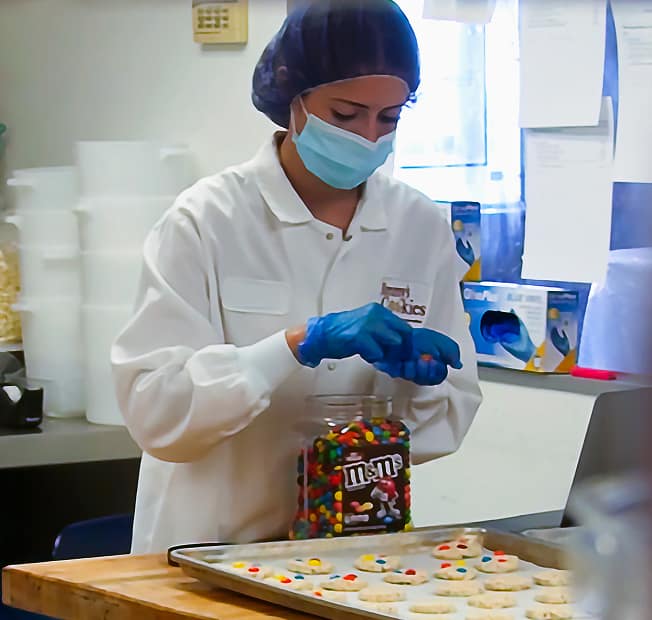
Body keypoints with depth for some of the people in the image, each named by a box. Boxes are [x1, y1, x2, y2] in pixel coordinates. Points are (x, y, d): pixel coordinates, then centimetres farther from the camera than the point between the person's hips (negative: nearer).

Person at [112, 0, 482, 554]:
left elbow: (450, 417, 12)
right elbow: (152, 408, -14)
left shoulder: (421, 227, 7)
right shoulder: (207, 221, -4)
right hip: (212, 548, -3)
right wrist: (301, 344, -22)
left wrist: (421, 380, -9)